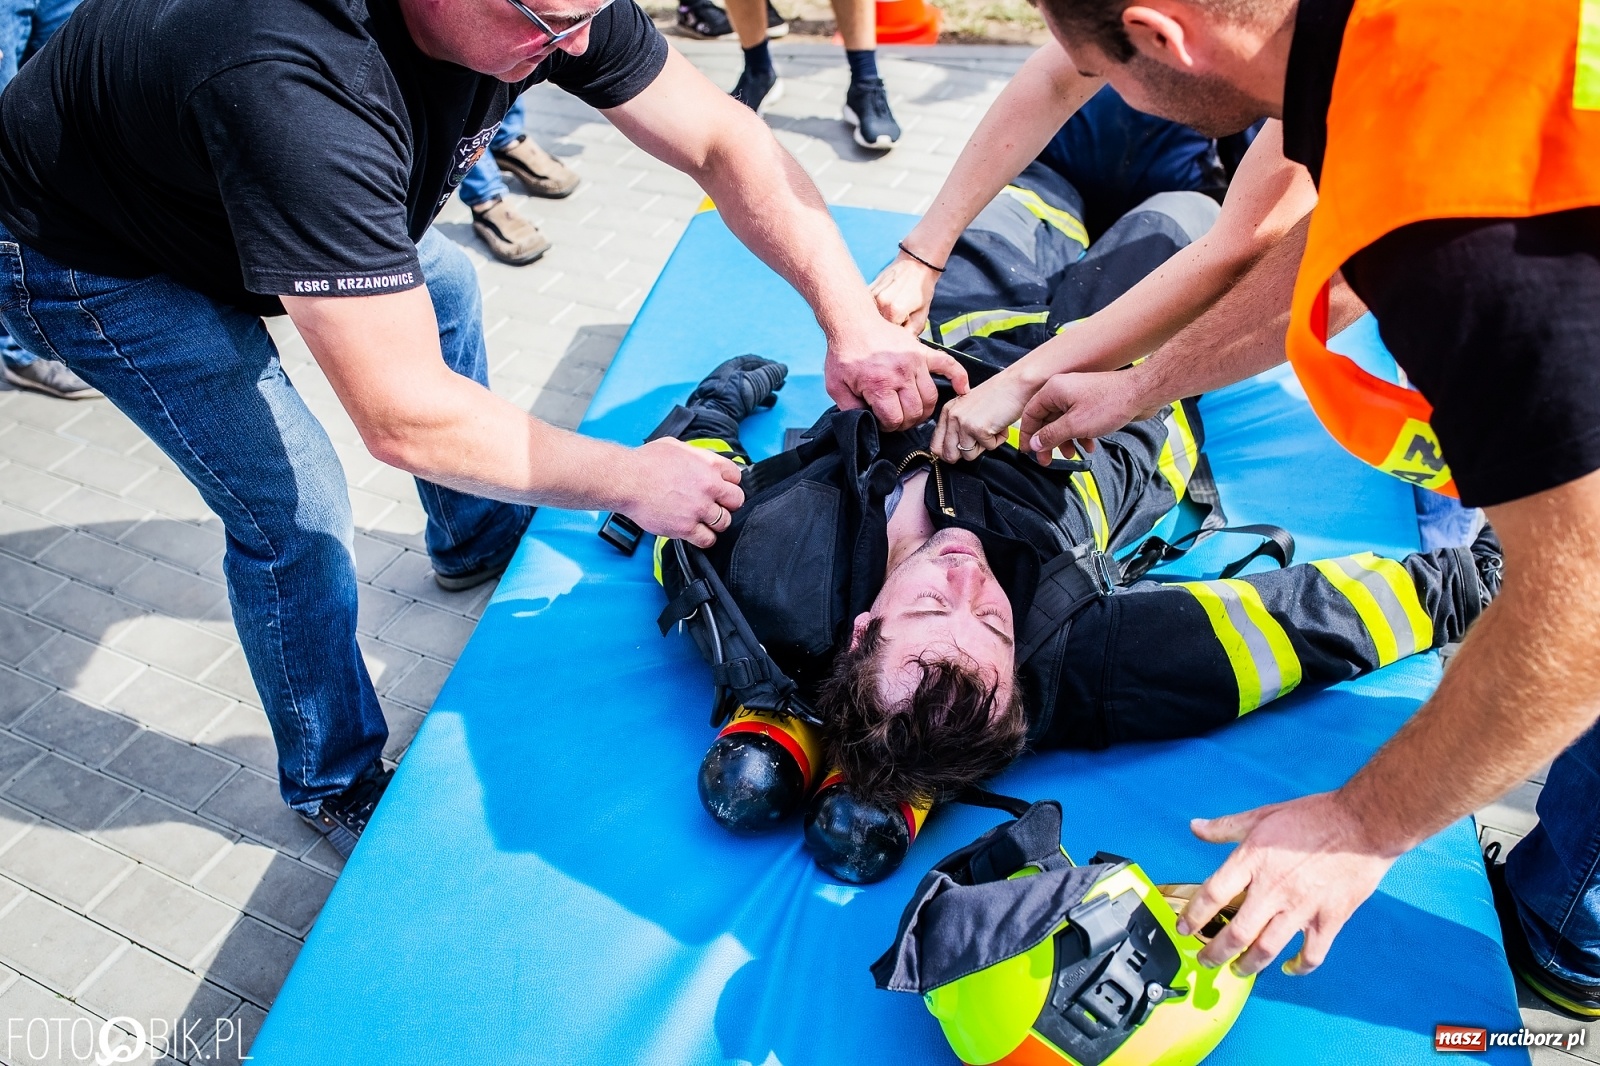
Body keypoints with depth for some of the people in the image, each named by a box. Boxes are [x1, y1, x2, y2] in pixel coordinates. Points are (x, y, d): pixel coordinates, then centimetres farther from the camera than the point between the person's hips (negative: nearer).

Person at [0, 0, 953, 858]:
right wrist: (629, 479, -35)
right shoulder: (294, 83, -45)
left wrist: (854, 318, -32)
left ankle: (480, 537, 42)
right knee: (295, 515, -10)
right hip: (89, 258, -7)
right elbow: (405, 418, -44)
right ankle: (336, 788, 17)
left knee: (438, 280, 17)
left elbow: (724, 140, -21)